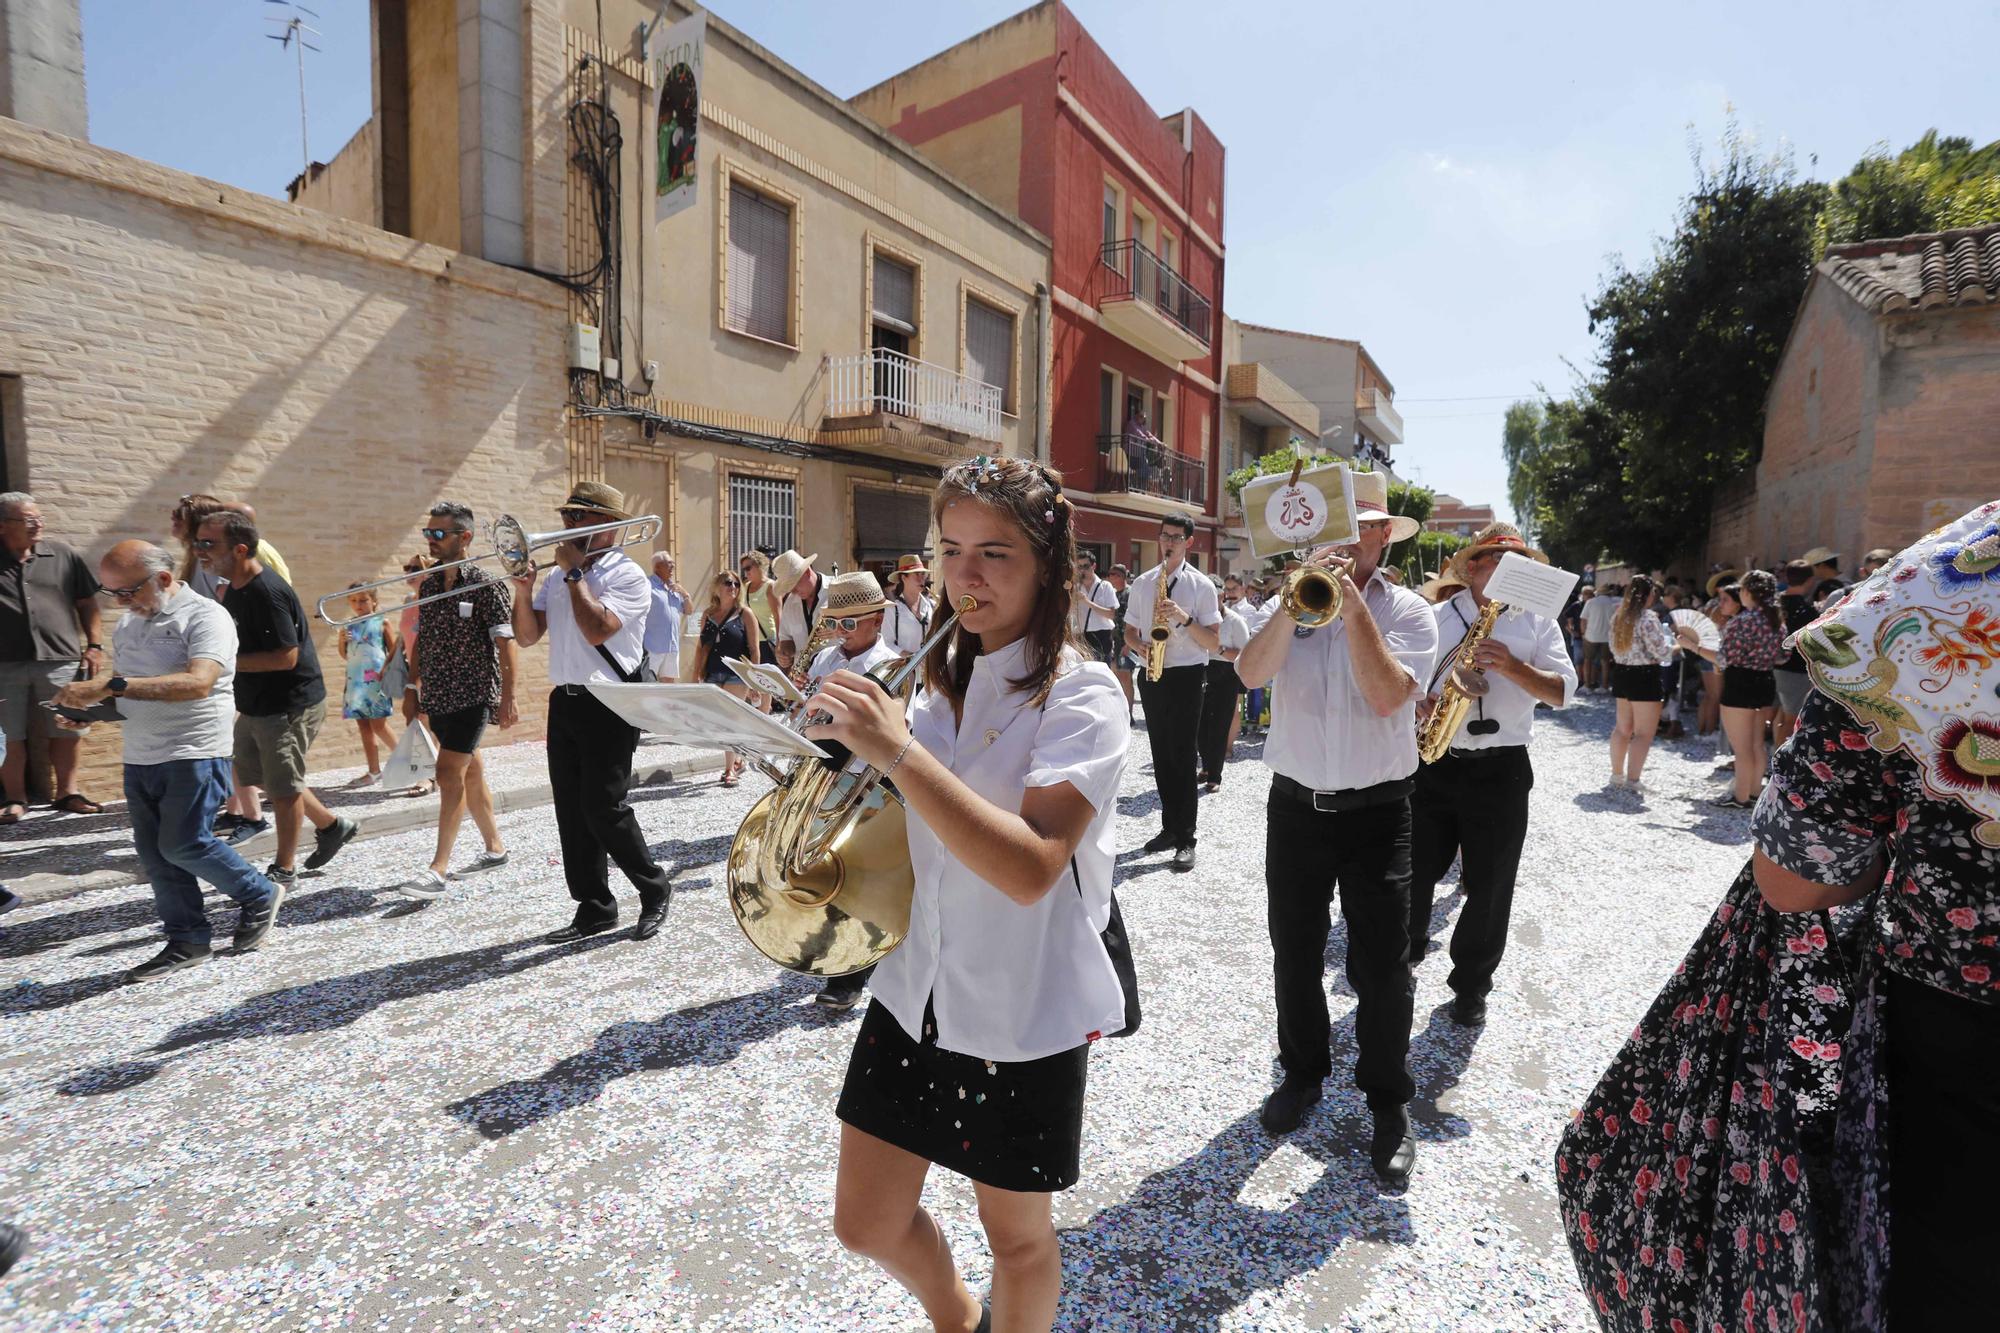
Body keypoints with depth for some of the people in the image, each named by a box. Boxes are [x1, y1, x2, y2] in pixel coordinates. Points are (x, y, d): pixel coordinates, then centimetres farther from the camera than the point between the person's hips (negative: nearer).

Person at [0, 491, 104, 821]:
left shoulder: (62, 556, 5)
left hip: (61, 661, 0)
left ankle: (66, 793, 20)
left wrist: (94, 646, 1)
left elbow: (86, 603, 8)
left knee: (65, 732, 7)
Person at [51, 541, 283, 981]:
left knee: (184, 846, -6)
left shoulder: (205, 616, -12)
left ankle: (261, 897, 16)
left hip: (194, 754, -8)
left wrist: (110, 686, -30)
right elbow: (131, 692, 23)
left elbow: (198, 683, -27)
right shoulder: (128, 623, 13)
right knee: (154, 853, 9)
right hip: (139, 758, 8)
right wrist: (92, 707, 2)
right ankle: (187, 941, 19)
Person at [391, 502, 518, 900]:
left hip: (473, 694, -7)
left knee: (449, 773, -11)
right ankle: (494, 849, 25)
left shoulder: (485, 585, -10)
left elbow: (507, 643, -13)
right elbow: (420, 640, 18)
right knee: (470, 774, 13)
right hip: (437, 696, 7)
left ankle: (438, 869, -7)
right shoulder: (427, 584, 10)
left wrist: (508, 697, -17)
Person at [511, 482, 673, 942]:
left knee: (602, 807, -9)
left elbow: (597, 630, -22)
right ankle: (594, 908, 19)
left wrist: (574, 571, -12)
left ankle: (654, 887, 12)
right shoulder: (557, 577, 15)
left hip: (609, 705, -7)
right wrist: (524, 587, -3)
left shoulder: (626, 575, -7)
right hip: (564, 702, 7)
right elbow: (526, 636, 12)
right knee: (571, 810, 8)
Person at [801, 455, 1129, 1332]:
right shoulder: (940, 678, 3)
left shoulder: (1081, 694, -17)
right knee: (867, 1224, 19)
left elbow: (1031, 867, -31)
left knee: (1018, 1236, 17)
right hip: (917, 989, 6)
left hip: (1026, 1013, -5)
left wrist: (897, 750, -34)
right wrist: (857, 749, -6)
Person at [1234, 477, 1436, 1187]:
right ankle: (1303, 1071, 38)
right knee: (1294, 954, 15)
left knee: (1381, 967, 6)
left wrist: (1353, 605, -21)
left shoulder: (1408, 610, -4)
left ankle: (1389, 1102, 28)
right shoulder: (1291, 603, 2)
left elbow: (1386, 695, -20)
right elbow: (1251, 672, -17)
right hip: (1295, 805, 2)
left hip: (1377, 810, -2)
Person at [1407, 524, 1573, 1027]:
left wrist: (1512, 667, -19)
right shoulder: (1436, 617, 8)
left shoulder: (1537, 622, 6)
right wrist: (1421, 703, -11)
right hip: (1432, 762, 1)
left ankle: (1472, 985, 23)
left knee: (1489, 885, 6)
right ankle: (1404, 952, 31)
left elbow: (1563, 691, -3)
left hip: (1500, 769, -1)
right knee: (1413, 871, 7)